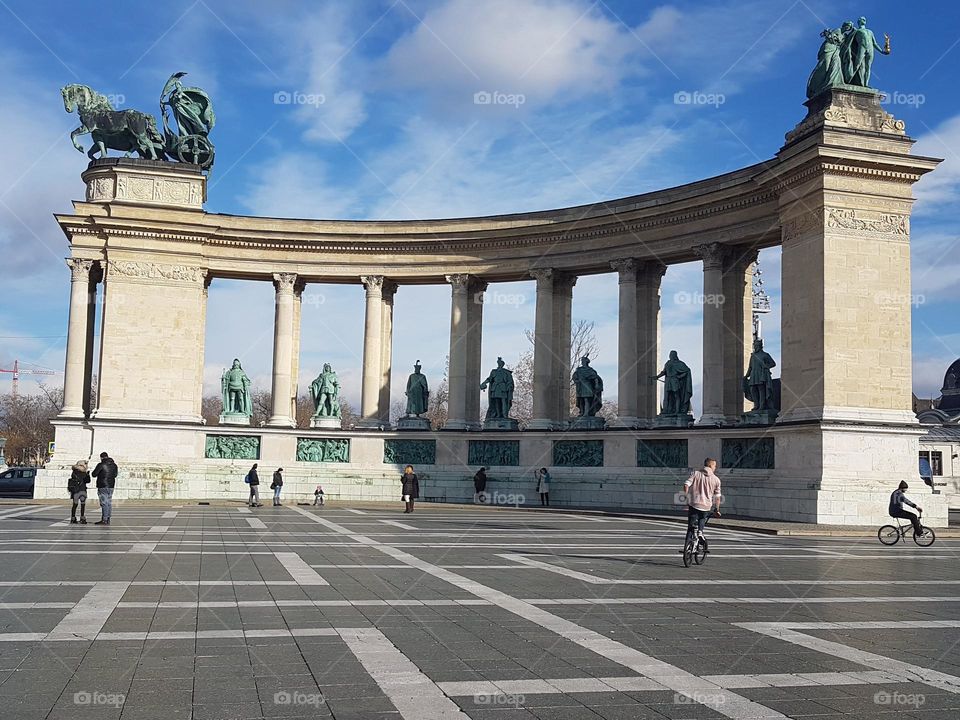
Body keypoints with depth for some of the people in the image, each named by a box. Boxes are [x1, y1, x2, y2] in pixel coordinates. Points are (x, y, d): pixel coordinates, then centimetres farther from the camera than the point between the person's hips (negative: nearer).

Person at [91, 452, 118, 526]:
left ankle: (104, 520, -8)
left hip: (103, 486, -6)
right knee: (109, 503, 9)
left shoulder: (101, 465, -11)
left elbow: (94, 474, -7)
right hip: (111, 486, 6)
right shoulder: (114, 465, 9)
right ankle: (108, 519, 11)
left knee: (104, 503, -6)